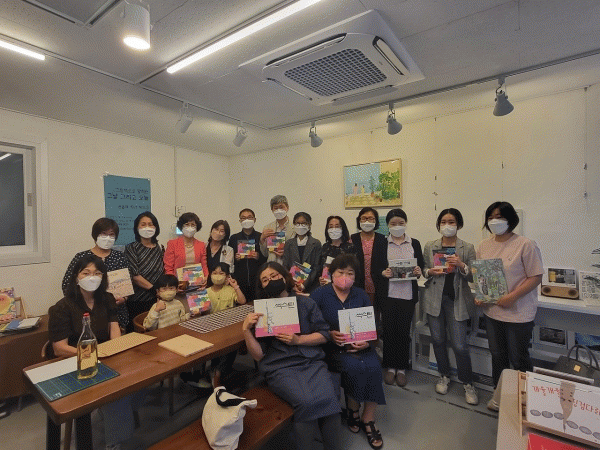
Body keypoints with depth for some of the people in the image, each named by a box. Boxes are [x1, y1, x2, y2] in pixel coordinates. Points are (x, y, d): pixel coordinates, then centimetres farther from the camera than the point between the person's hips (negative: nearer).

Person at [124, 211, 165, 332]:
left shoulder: (160, 248, 9)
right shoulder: (131, 248, -4)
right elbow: (135, 276, -12)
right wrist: (154, 289, -15)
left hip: (156, 300, 4)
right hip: (136, 302, -4)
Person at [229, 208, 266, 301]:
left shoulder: (261, 237, 6)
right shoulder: (234, 238, 12)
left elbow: (268, 258, 6)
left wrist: (259, 257, -12)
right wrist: (235, 258, -6)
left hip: (257, 280, -1)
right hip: (240, 280, 1)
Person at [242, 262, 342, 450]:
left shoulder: (305, 302, 6)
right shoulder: (261, 312, 4)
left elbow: (324, 334, 6)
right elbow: (258, 355, -1)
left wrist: (298, 340, -9)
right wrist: (246, 330, -16)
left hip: (312, 362, 2)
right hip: (280, 367, -1)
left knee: (328, 398, -24)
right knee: (306, 402, -27)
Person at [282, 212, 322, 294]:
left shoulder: (316, 243, 1)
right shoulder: (288, 243, 8)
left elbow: (316, 268, -3)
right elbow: (285, 266, 5)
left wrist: (304, 285, -12)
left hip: (310, 287, -1)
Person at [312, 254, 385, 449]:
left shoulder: (361, 295, 8)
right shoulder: (320, 294, -4)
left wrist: (367, 341, -10)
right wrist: (329, 334, -19)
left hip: (360, 345, 3)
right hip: (332, 347, -3)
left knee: (373, 367, -23)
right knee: (355, 366, -27)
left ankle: (368, 420, -3)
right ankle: (353, 411, 3)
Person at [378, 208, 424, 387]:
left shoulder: (415, 243, 9)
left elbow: (421, 265, 10)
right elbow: (375, 267, 2)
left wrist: (419, 271, -11)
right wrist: (383, 272, -17)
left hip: (408, 294, 1)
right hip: (388, 294, -1)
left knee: (404, 330, 6)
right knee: (389, 330, 4)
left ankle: (402, 368, 23)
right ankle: (390, 367, 22)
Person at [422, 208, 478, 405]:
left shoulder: (467, 248, -1)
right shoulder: (430, 246, 3)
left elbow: (473, 277, -2)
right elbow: (423, 271, 11)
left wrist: (461, 265, -21)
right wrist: (430, 272, -11)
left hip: (457, 300, -2)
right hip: (435, 298, 2)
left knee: (460, 345, -1)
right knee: (438, 340, 13)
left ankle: (468, 384, 22)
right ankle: (444, 376, 34)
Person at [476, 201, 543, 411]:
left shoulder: (525, 245, -13)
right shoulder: (483, 245, 3)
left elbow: (536, 277, -14)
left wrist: (513, 296, -23)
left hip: (518, 312, -5)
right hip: (492, 310, 5)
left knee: (519, 359, 10)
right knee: (497, 355, 19)